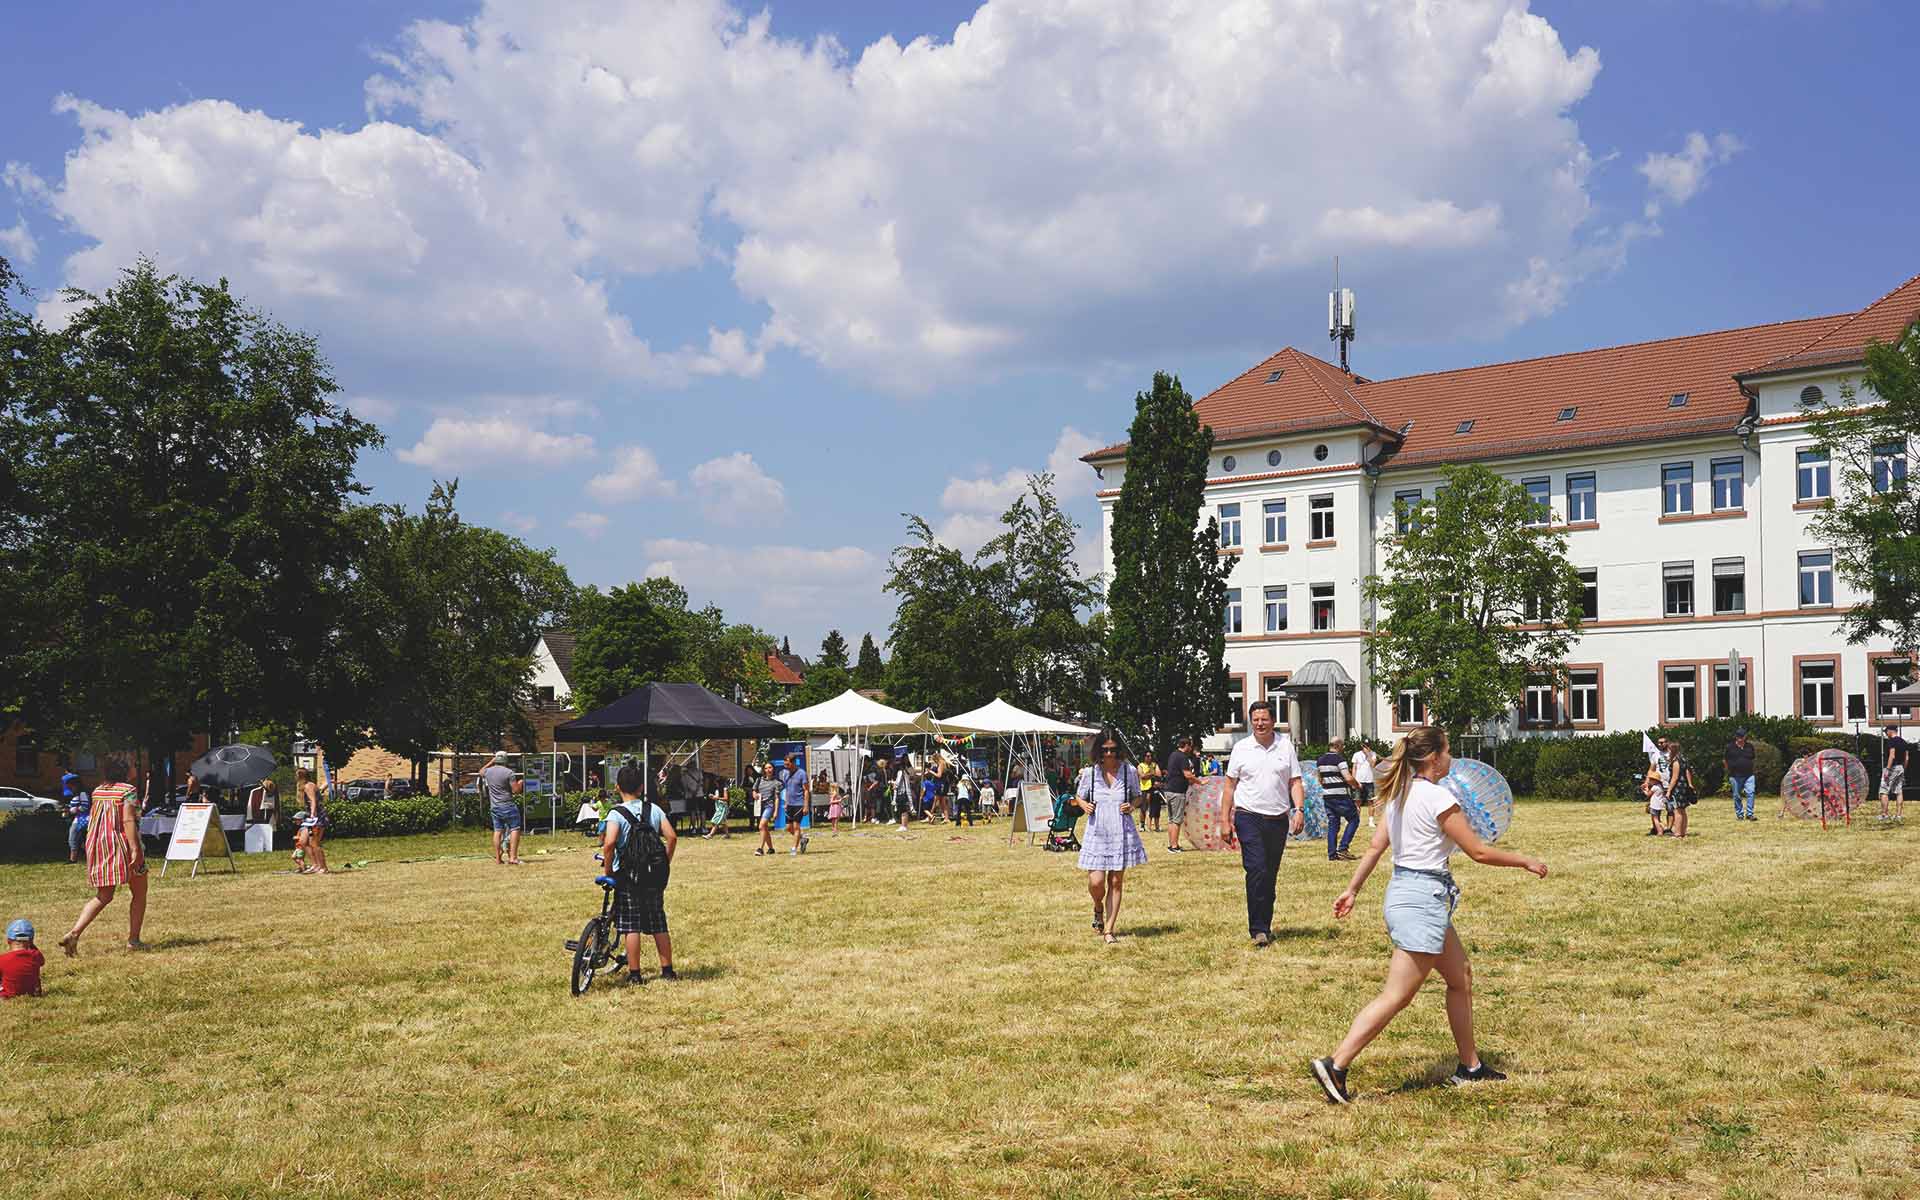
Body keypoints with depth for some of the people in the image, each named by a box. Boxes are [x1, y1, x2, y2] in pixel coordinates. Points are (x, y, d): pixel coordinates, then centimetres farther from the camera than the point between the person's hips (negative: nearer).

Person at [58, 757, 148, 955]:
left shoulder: (97, 791, 11)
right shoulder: (127, 790, -10)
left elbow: (94, 820, 17)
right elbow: (128, 820, -20)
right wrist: (135, 850, -23)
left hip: (98, 847, 6)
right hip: (122, 847, -6)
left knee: (102, 896, 12)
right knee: (139, 892, 10)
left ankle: (74, 933, -7)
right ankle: (133, 940, 10)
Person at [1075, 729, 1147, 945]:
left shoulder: (1129, 771, 0)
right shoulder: (1089, 772, -1)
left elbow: (1138, 797, 13)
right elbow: (1078, 797, 13)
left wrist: (1132, 806, -8)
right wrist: (1084, 805, -8)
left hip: (1122, 832, 1)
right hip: (1097, 832, -1)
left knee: (1116, 882, 4)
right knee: (1096, 881, -8)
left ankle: (1109, 929, 13)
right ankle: (1098, 909, 26)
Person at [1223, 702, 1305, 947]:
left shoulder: (1286, 746, 7)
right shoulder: (1241, 748, 4)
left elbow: (1295, 782, 7)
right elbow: (1230, 785, 7)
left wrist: (1299, 810, -8)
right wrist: (1226, 820, 2)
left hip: (1278, 819, 2)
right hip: (1249, 817, -2)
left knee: (1270, 875, 8)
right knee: (1256, 870, -14)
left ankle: (1265, 926, 20)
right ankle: (1258, 929, -12)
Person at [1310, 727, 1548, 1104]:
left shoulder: (1399, 794, 8)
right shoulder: (1438, 798, -16)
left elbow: (1375, 847, 10)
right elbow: (1478, 852, -12)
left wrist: (1352, 890, 14)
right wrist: (1524, 861, 2)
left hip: (1402, 891, 10)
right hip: (1424, 899, -10)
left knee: (1461, 978, 21)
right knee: (1396, 996, -8)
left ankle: (1470, 1066, 30)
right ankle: (1335, 1066, -12)